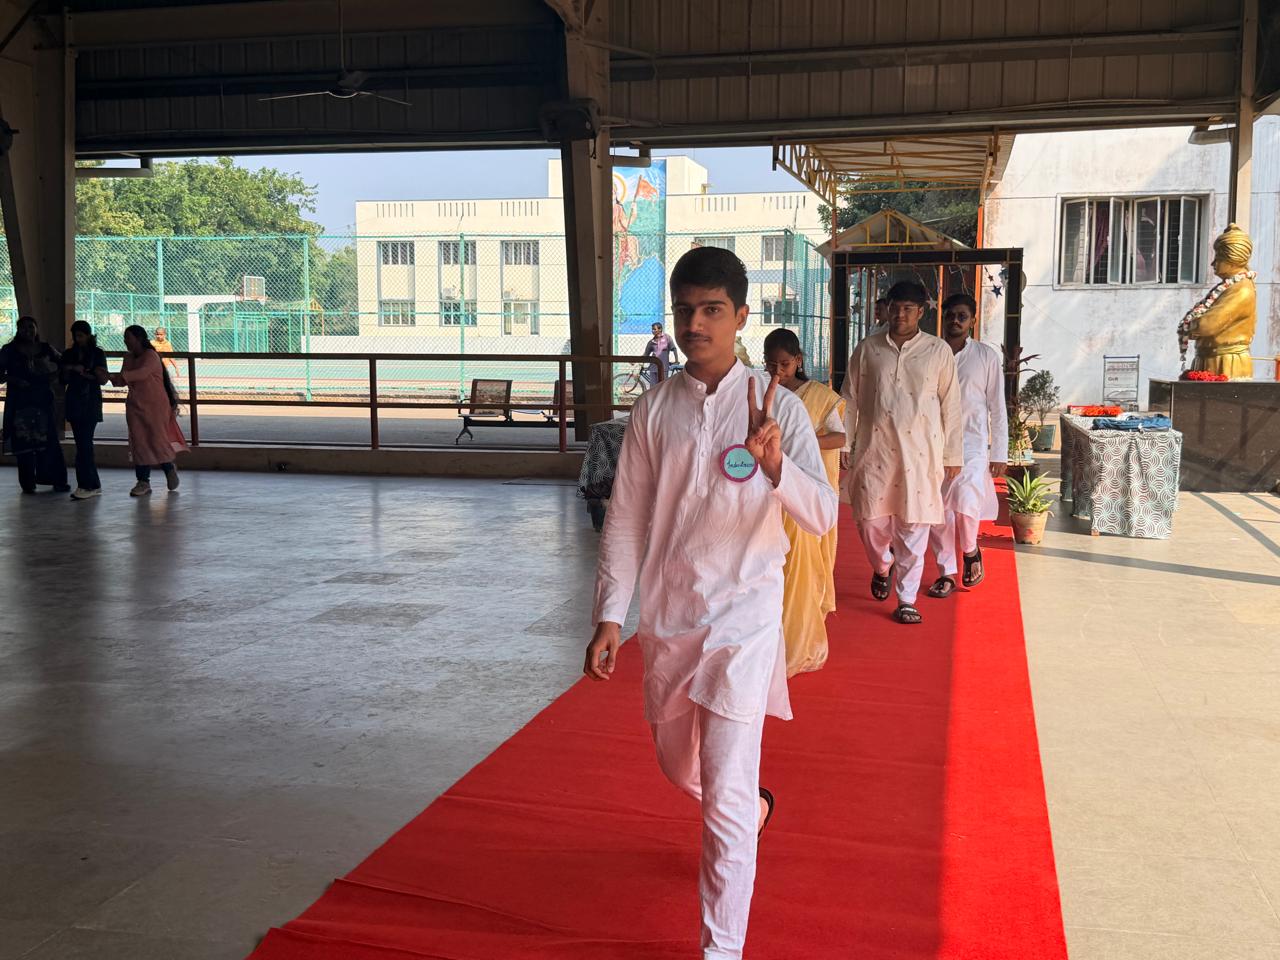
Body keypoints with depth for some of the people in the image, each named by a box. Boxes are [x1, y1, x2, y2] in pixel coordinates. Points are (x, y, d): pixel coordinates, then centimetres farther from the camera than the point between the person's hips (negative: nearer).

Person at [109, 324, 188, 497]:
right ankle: (143, 482, 2)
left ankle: (169, 467, 22)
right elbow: (123, 381, 10)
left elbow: (142, 373, -30)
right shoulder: (129, 358, 11)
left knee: (157, 439, -5)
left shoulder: (150, 355, -13)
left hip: (155, 405, -6)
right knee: (139, 443, 1)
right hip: (136, 405, 6)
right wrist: (112, 378, -12)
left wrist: (117, 376, -37)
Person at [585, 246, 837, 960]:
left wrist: (776, 465, -35)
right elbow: (627, 519, 2)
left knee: (725, 795, -7)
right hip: (667, 618, 4)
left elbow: (824, 515, -15)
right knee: (679, 763, 23)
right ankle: (756, 808, 56)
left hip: (742, 616, -4)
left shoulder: (776, 405, -9)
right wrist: (611, 617, -4)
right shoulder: (654, 410, 0)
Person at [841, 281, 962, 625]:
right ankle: (883, 566, 37)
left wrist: (952, 455, 2)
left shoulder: (938, 351, 2)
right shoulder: (868, 349, 6)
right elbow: (850, 401, 9)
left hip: (920, 453, -1)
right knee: (871, 521, 4)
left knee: (913, 530, 1)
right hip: (874, 451, 1)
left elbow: (950, 406, 4)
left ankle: (906, 600, 12)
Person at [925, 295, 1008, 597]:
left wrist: (999, 454, -2)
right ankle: (947, 572, 19)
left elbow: (998, 408, 2)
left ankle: (971, 551, 12)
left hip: (972, 442, -3)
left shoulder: (987, 357, 1)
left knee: (964, 504, -19)